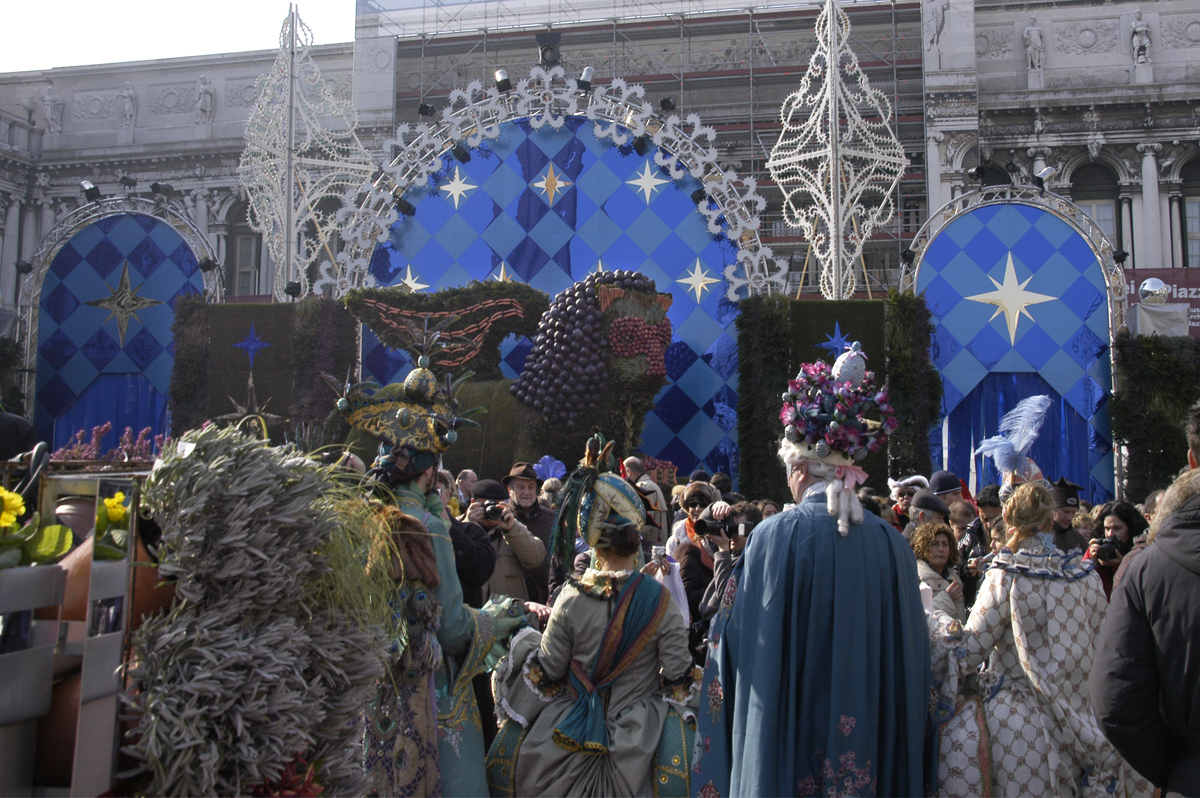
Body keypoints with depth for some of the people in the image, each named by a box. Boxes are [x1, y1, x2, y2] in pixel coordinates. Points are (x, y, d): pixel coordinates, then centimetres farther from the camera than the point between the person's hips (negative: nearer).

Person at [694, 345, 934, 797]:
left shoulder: (775, 536, -14)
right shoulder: (892, 543, -3)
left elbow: (736, 642, -7)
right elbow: (911, 654, 4)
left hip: (793, 739, -3)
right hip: (878, 745, 3)